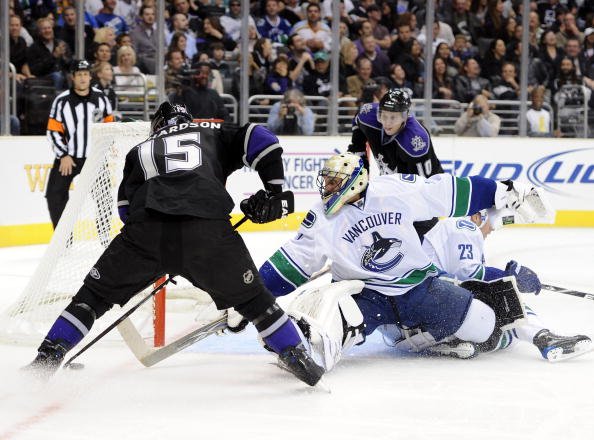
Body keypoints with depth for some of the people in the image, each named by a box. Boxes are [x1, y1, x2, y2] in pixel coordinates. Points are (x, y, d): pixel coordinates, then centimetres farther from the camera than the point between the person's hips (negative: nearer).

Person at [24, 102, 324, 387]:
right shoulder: (213, 134, 32)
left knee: (96, 293, 17)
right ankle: (296, 359, 21)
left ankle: (47, 358, 13)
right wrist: (272, 191, 23)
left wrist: (160, 260, 35)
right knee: (251, 297, 19)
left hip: (146, 225, 1)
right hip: (207, 228, -1)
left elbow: (126, 207, 28)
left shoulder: (140, 150, 35)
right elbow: (261, 140, 15)